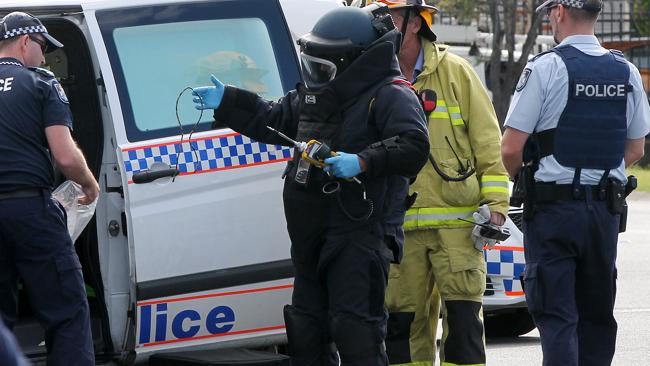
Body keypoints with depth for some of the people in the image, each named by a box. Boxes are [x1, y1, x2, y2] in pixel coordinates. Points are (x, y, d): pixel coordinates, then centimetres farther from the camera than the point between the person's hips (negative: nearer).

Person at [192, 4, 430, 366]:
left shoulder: (391, 96, -10)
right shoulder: (312, 94, 17)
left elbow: (414, 147, -24)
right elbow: (272, 120, 30)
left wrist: (363, 162, -34)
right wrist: (225, 102, 23)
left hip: (361, 235, -9)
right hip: (313, 237, 9)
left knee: (355, 329, -15)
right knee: (306, 330, 15)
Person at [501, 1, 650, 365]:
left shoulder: (545, 68, -11)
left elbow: (512, 147, -11)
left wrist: (519, 175, 9)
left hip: (553, 207, -5)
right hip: (606, 207, 5)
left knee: (556, 317, -4)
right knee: (597, 314, 13)